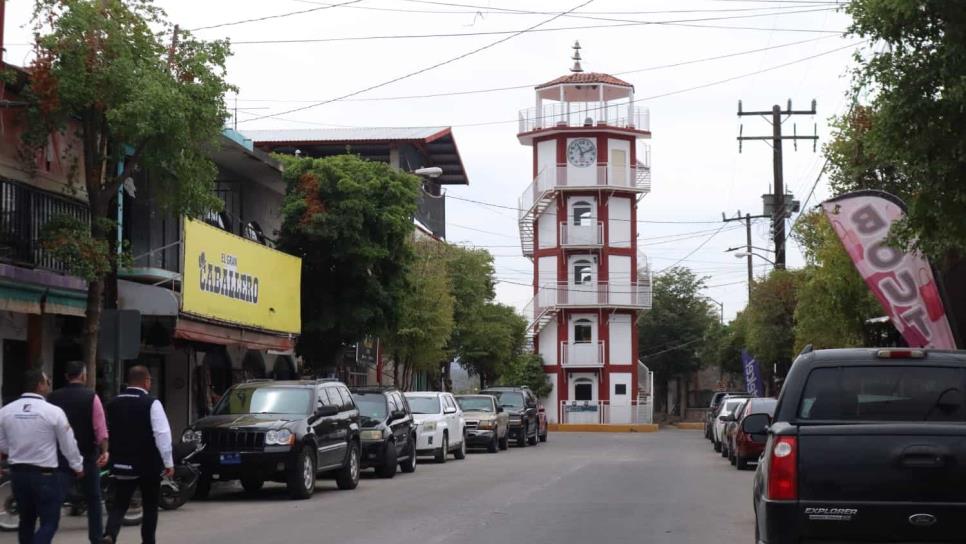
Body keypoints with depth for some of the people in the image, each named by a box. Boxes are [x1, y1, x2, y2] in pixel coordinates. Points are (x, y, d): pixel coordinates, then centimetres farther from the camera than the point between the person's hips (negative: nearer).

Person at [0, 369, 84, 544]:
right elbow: (68, 444, -5)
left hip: (18, 473, 5)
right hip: (45, 475, -5)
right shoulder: (53, 411, -13)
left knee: (26, 521, 18)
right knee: (49, 522, 1)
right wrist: (78, 467, 12)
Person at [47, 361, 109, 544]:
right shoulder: (91, 397, -7)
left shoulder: (52, 398, 1)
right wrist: (104, 451, -15)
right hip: (87, 455, -2)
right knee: (93, 499, 9)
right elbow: (100, 428, -14)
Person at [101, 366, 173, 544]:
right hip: (148, 465, -4)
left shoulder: (113, 403, 4)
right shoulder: (151, 403, -12)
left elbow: (108, 432, 13)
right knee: (150, 506, 11)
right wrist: (168, 462, -12)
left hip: (122, 464, 4)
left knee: (120, 504, 5)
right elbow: (162, 434, -17)